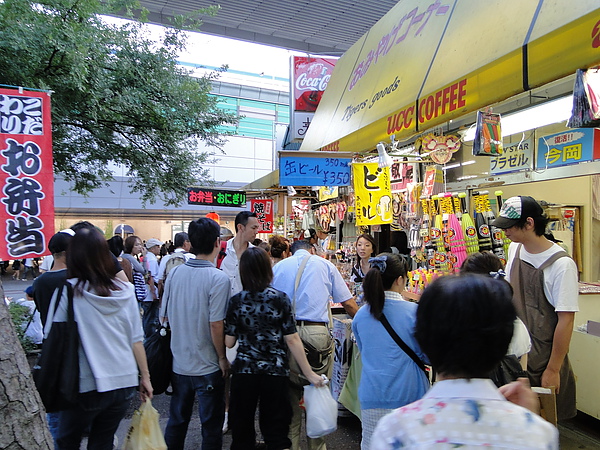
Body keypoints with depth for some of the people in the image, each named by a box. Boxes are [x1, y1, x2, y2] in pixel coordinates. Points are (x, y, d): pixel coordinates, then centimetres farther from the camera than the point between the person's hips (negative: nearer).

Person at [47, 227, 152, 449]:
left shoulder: (69, 291, -11)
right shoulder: (125, 290, -2)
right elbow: (136, 339, 1)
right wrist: (145, 376, 10)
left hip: (86, 386, -3)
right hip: (124, 382, 3)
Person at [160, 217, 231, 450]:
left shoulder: (174, 273, -3)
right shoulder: (218, 279, -19)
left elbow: (164, 317, 5)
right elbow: (216, 325, -21)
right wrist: (222, 358, -7)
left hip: (179, 363, 5)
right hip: (208, 367, -5)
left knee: (176, 422, 21)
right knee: (211, 426, 12)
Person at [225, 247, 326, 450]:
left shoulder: (236, 301, -7)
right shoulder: (280, 298, -9)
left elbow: (229, 342, -3)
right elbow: (292, 339, -11)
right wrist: (310, 374, -4)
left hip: (244, 371, 1)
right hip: (275, 372, 0)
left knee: (242, 433, 17)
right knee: (275, 433, 15)